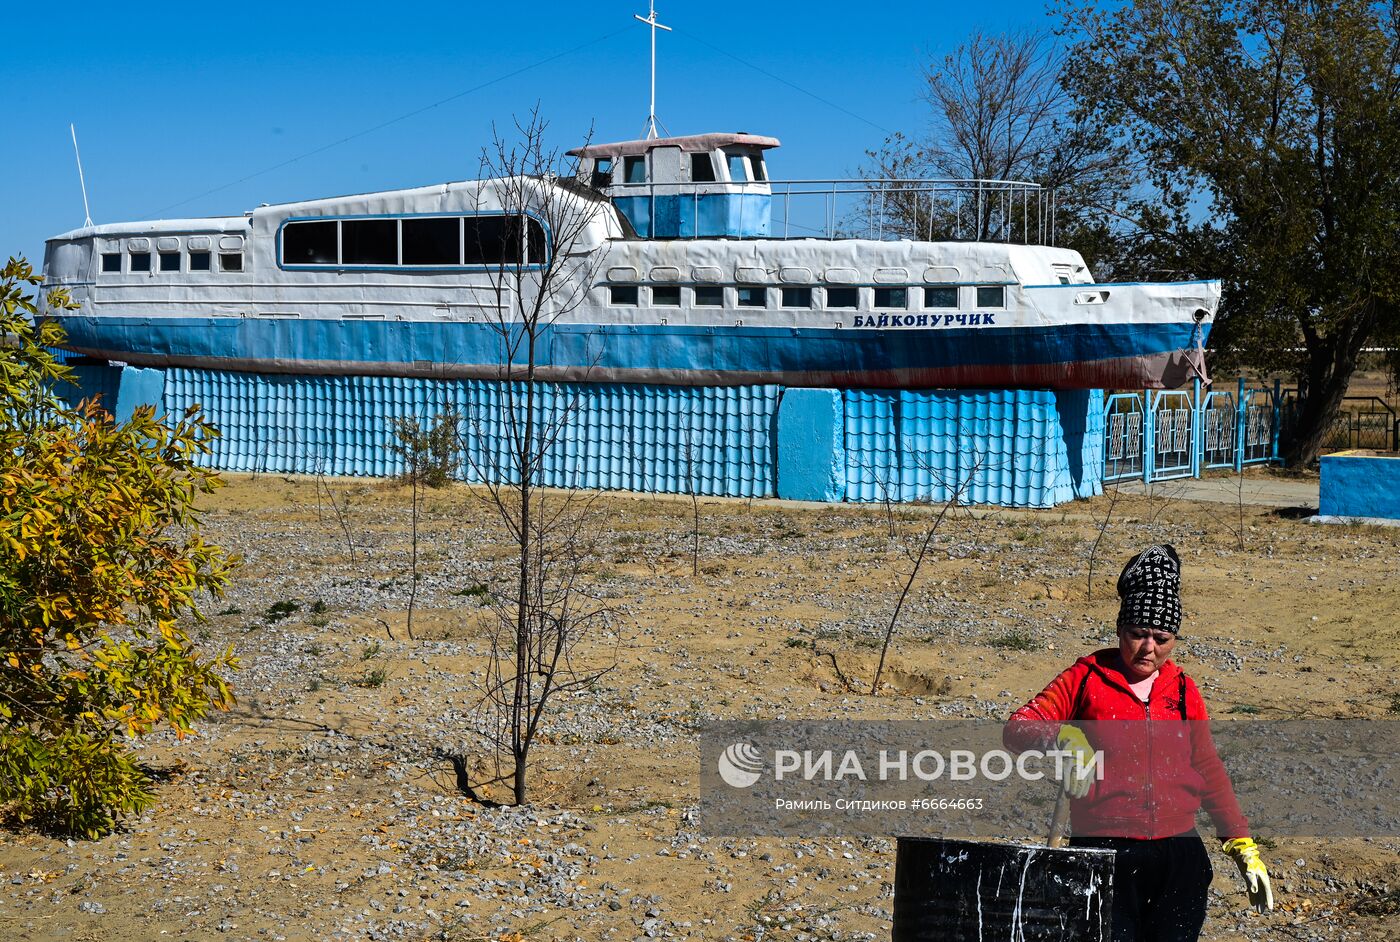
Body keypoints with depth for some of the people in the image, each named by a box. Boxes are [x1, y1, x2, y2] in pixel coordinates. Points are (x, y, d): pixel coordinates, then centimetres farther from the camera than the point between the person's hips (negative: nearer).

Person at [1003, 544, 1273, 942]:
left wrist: (1244, 850, 14)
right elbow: (1018, 727, -5)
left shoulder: (1183, 691, 11)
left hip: (1178, 859, 3)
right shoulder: (1087, 679, 1)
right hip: (1106, 856, -3)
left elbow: (1210, 774, 17)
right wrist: (1063, 739, -26)